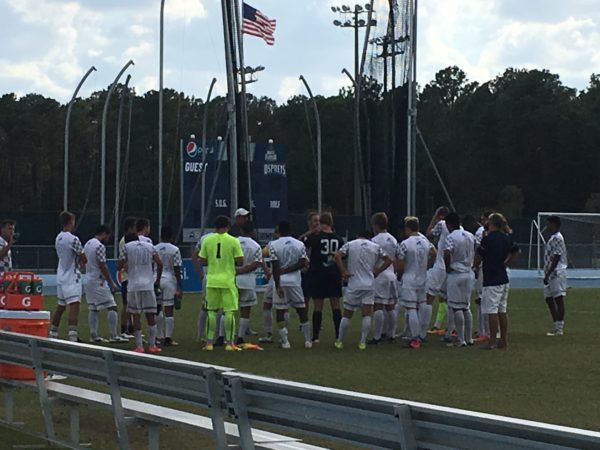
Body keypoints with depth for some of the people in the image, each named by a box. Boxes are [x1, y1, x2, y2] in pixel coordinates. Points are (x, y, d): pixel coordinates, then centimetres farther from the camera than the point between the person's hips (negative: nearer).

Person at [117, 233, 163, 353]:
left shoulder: (127, 247, 4)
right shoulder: (150, 246, 12)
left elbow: (119, 267, -1)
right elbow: (159, 264, 4)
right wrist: (158, 280, 14)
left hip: (134, 286, -2)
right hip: (149, 285, 2)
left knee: (136, 315, 2)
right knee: (151, 315, 8)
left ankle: (139, 346, -2)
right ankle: (152, 345, 6)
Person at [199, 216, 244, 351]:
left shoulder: (207, 240, 1)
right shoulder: (233, 241, -6)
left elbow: (203, 262, 3)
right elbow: (240, 262, -7)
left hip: (212, 280, 2)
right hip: (228, 280, -2)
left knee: (211, 311, 9)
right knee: (229, 312, 2)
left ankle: (209, 342, 8)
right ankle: (229, 343, 0)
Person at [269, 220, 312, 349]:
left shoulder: (273, 245, -5)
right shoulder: (300, 244, 5)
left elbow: (275, 267, -9)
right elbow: (302, 263, -4)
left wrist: (277, 286, -10)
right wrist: (288, 270, 0)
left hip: (281, 281, -3)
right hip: (295, 281, 3)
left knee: (280, 311, 3)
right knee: (301, 309, 11)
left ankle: (284, 341, -4)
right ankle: (308, 340, 11)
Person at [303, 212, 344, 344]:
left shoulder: (315, 238, -10)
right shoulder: (338, 239, 1)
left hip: (317, 275, -3)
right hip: (334, 276, 3)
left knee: (317, 307, 1)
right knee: (335, 306, 6)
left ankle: (315, 337, 2)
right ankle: (339, 336, 4)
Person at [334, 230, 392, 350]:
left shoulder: (350, 244, 5)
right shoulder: (375, 247, 9)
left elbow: (338, 256, -9)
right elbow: (388, 260, 10)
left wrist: (343, 271, -5)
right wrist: (377, 272, 11)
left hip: (353, 285, 0)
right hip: (369, 285, 1)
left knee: (347, 315, 7)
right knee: (367, 315, 2)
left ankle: (339, 341, 12)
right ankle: (363, 342, -4)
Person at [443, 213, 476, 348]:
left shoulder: (451, 237, -14)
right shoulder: (470, 236, 10)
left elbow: (447, 253, -29)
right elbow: (475, 254, 17)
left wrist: (447, 267, -15)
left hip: (456, 274, -7)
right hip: (469, 273, 7)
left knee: (456, 307, -3)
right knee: (466, 307, 15)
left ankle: (460, 340, -5)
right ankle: (469, 338, 16)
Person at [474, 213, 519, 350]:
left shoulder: (487, 239, -14)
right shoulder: (507, 238, 7)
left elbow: (479, 256, -6)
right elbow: (516, 251, 22)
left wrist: (476, 266, 13)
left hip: (491, 279, -7)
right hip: (503, 278, 7)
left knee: (492, 311, -5)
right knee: (502, 311, 12)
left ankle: (492, 342, -6)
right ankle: (504, 340, 16)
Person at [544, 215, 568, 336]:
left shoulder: (557, 238, -15)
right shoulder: (553, 238, 17)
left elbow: (556, 258, -19)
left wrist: (547, 275, -19)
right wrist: (547, 275, 19)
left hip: (556, 273, -11)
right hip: (551, 274, 11)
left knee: (558, 299, -6)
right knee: (549, 298, 13)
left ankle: (559, 328, -3)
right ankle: (557, 326, 19)